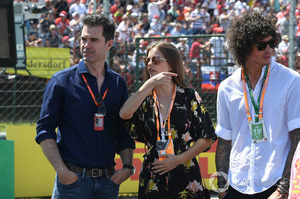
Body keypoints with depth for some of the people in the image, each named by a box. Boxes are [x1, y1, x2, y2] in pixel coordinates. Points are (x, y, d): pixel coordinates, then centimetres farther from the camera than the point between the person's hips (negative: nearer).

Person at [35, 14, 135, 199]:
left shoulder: (119, 83, 10)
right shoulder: (61, 81, 0)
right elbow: (45, 130, -3)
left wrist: (127, 166, 0)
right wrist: (61, 170, -13)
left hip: (108, 182, 3)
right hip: (72, 179, -3)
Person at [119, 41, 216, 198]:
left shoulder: (189, 97, 2)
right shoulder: (144, 99, 8)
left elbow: (206, 139, 2)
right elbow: (124, 114, -16)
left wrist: (178, 159, -9)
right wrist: (150, 84, -18)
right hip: (152, 178, 2)